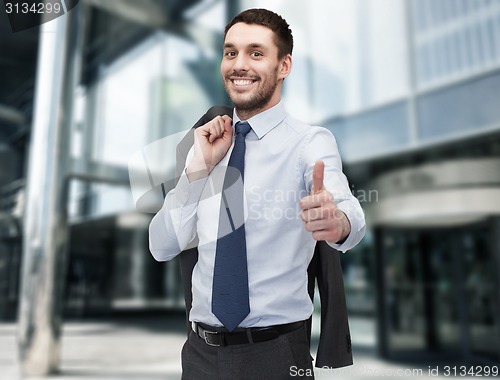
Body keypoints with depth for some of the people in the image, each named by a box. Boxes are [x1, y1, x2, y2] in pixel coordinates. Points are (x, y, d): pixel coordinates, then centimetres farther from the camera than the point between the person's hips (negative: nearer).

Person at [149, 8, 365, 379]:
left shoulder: (311, 141, -10)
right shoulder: (208, 144, 3)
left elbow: (348, 211, -29)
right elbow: (162, 247, -2)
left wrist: (337, 221, -51)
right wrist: (199, 169, -13)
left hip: (274, 350, -4)